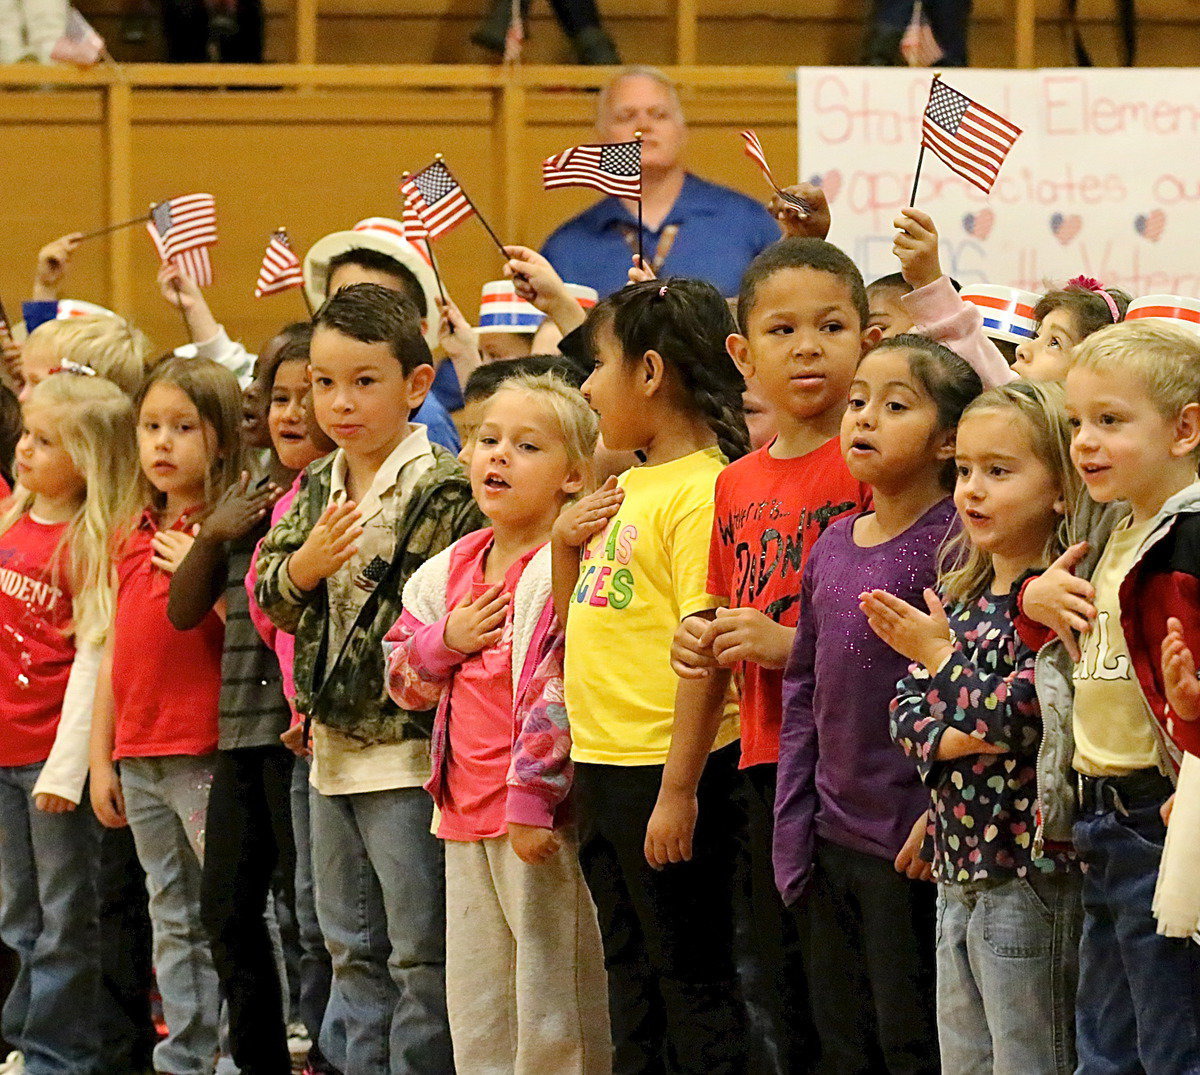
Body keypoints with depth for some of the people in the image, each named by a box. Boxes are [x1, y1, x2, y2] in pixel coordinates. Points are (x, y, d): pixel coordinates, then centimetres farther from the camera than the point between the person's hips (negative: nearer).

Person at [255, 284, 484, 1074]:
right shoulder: (317, 488, 9)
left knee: (422, 950, -2)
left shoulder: (443, 490, -13)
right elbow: (271, 600, 8)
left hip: (410, 747, -8)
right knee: (355, 950, 16)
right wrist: (305, 565, -10)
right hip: (335, 744, 8)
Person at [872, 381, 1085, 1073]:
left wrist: (940, 652, -11)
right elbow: (906, 707, 9)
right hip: (957, 873, 9)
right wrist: (945, 739, -12)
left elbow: (1015, 719, -22)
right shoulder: (960, 591, 12)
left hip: (1031, 877, -9)